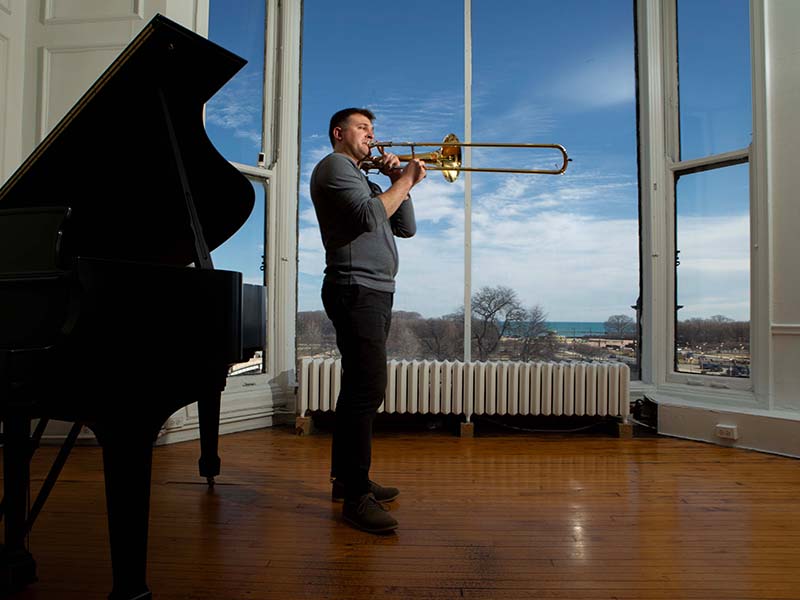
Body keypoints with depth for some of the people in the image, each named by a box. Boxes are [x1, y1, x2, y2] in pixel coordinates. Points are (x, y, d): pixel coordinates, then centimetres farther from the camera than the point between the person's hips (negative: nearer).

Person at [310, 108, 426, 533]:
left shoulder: (365, 181, 28)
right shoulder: (334, 166, -1)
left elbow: (405, 227, 20)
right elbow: (369, 217, -18)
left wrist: (398, 180, 11)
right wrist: (405, 180, -7)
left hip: (374, 293, 10)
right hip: (356, 289, -10)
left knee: (358, 387, 12)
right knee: (368, 389, -16)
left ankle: (346, 478, 22)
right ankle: (356, 497, -10)